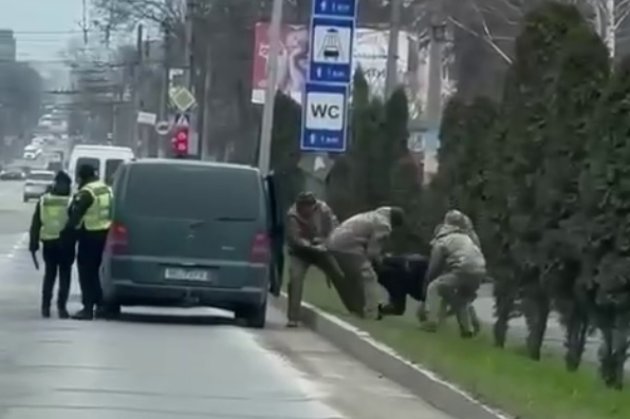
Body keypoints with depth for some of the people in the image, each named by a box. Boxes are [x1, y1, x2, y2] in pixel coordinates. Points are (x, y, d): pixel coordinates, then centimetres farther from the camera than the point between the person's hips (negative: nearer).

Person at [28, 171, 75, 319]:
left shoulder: (43, 201, 3)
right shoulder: (71, 201, -9)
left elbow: (35, 224, 6)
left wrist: (33, 243, 11)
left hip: (48, 243, 3)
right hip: (66, 243, -3)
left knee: (49, 275, 14)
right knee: (64, 276, 5)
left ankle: (45, 306, 8)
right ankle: (61, 307, -4)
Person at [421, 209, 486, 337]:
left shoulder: (441, 241, 13)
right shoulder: (466, 238, 32)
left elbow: (434, 267, 14)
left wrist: (428, 281, 31)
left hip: (463, 271, -6)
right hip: (479, 272, 6)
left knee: (434, 288, 9)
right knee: (463, 297, 31)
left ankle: (432, 321, 0)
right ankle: (469, 327, 26)